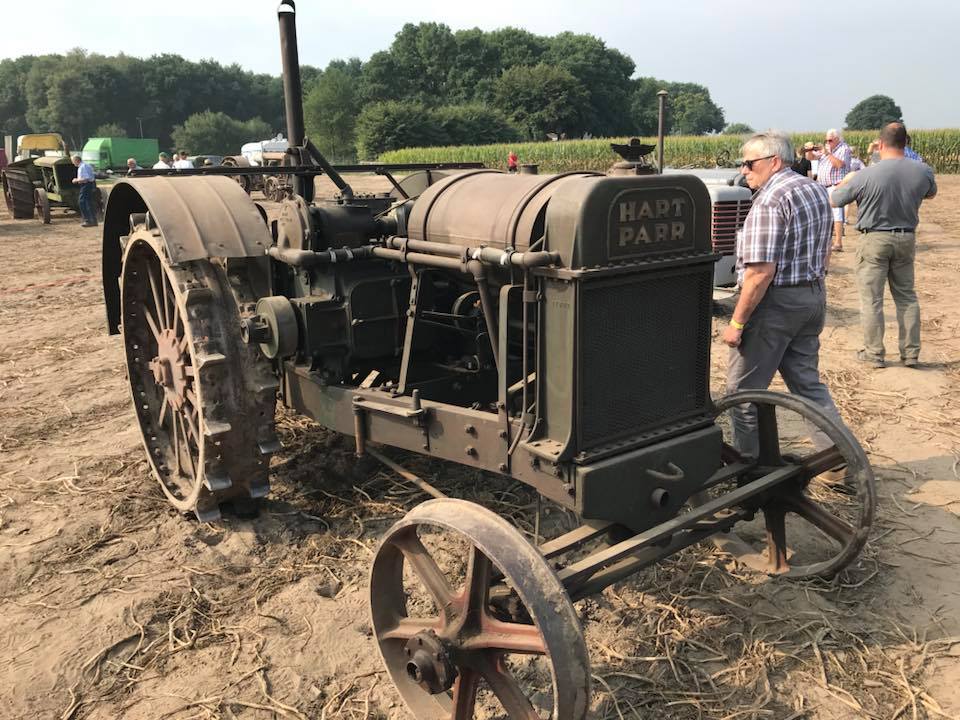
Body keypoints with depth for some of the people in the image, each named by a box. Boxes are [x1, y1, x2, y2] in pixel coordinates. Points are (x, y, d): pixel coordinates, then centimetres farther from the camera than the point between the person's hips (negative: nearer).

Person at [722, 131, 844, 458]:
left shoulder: (770, 201, -19)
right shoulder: (816, 190, 10)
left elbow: (761, 272, -24)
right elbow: (824, 253, 18)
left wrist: (736, 323, -19)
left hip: (776, 301, -9)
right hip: (815, 297, 9)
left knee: (742, 389, 5)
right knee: (808, 382, 18)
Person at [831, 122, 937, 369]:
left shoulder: (866, 175, -18)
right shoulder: (923, 171, -5)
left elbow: (835, 199, -5)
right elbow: (931, 192, 17)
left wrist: (847, 180, 14)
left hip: (874, 239, -4)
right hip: (906, 238, 4)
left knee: (871, 298, 4)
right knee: (906, 296, 15)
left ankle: (874, 353, 9)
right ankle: (911, 353, 20)